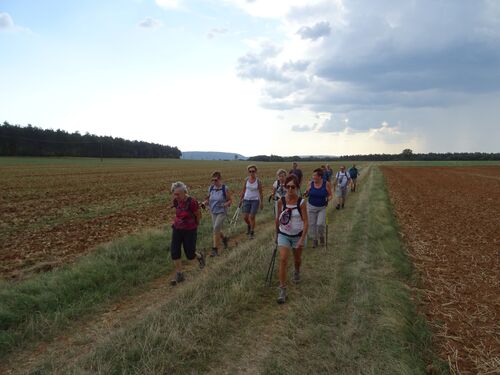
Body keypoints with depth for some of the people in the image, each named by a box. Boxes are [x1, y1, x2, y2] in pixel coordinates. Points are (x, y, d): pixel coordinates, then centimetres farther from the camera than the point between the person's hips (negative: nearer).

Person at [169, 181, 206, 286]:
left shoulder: (192, 202, -24)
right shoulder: (176, 201, -5)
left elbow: (199, 215, -8)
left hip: (190, 231, -5)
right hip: (177, 229, 5)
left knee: (190, 255, 4)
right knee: (174, 252, -4)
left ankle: (200, 256, 39)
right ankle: (179, 275, 12)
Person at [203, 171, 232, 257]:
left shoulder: (225, 189, -11)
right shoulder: (211, 188, 1)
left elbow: (230, 200, -4)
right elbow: (208, 199, 13)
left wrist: (225, 205, -23)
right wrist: (204, 203, -7)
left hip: (222, 212, -5)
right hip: (213, 212, 5)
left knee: (216, 229, -14)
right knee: (217, 230, 12)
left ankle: (215, 249, -3)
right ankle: (224, 239, 45)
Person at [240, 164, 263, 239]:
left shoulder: (258, 181, -6)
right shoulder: (246, 180, 0)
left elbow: (260, 193, 1)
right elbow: (243, 191, 8)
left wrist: (262, 202, 3)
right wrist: (240, 200, 8)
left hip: (255, 200, -2)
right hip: (246, 200, 2)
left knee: (252, 217, -5)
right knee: (245, 217, 1)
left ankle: (251, 233, 11)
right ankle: (249, 225, 35)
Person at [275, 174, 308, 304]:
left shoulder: (301, 202, -16)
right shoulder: (281, 201, -9)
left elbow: (305, 222, -14)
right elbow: (278, 219, 5)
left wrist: (302, 239, -21)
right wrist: (276, 234, 13)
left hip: (298, 235, 0)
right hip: (284, 235, 1)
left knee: (297, 259, 20)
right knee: (283, 260, -12)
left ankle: (297, 273, 54)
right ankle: (282, 290, -6)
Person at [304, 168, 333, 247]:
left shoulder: (326, 184, -11)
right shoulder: (311, 183, -7)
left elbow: (330, 195, 0)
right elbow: (307, 194, 7)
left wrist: (328, 200, -21)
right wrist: (306, 194, -16)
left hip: (322, 208, -2)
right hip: (311, 206, 2)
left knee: (320, 224, -12)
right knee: (312, 224, 7)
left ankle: (321, 236, 19)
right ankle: (314, 240, 27)